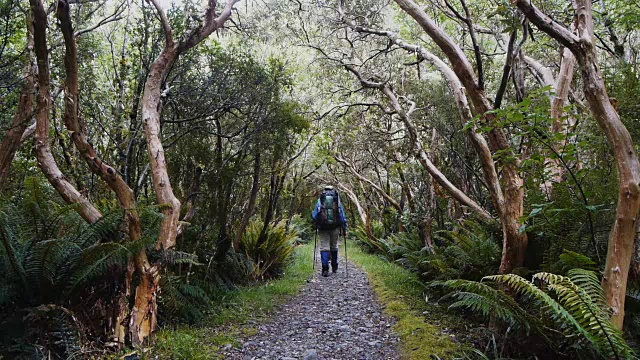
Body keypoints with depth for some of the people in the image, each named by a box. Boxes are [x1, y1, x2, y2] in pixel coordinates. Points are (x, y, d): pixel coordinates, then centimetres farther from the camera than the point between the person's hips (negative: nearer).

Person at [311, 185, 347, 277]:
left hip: (322, 228, -1)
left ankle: (325, 269, -9)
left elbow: (314, 215, 3)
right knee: (334, 247, 16)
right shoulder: (337, 200, 8)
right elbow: (342, 216, 6)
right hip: (335, 228, 2)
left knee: (324, 248, 0)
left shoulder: (320, 200, 6)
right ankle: (334, 267, 27)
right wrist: (344, 229, 9)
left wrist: (315, 226, 16)